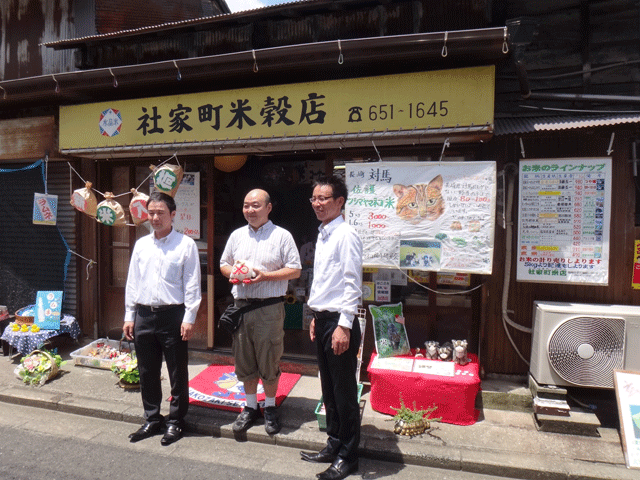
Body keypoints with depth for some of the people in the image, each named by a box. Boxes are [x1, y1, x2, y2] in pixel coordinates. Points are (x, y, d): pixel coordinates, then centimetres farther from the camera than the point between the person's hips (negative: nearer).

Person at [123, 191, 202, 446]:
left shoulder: (185, 244, -4)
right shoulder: (141, 244, 11)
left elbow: (192, 285, -6)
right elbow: (132, 282, 14)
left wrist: (189, 318, -11)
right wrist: (129, 316, 10)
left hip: (173, 315, -5)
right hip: (144, 315, 5)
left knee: (178, 373, 5)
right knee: (147, 372, 14)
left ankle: (175, 422, 22)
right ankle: (152, 419, 31)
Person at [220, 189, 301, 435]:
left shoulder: (282, 236, -1)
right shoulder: (237, 235, 14)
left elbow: (295, 270, -5)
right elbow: (224, 264, 21)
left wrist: (265, 276, -16)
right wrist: (232, 273, -3)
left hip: (269, 306, -4)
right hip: (241, 305, 4)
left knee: (269, 360, 4)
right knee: (244, 360, 11)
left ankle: (270, 408, 23)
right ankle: (250, 407, 28)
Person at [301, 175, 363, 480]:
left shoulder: (345, 235, -14)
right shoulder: (322, 235, 14)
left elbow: (352, 284, -19)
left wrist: (344, 326, -22)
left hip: (339, 323, -9)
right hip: (322, 320, 9)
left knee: (344, 392, 3)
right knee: (329, 389, 18)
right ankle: (334, 446, 34)